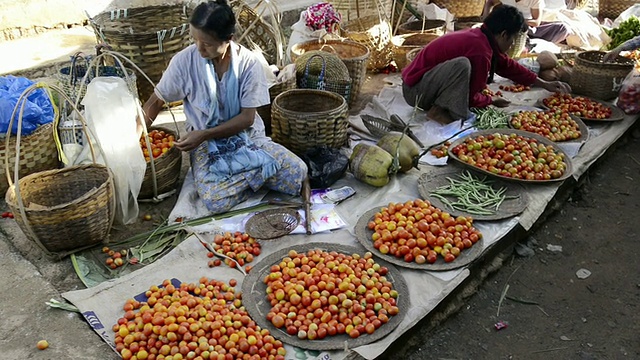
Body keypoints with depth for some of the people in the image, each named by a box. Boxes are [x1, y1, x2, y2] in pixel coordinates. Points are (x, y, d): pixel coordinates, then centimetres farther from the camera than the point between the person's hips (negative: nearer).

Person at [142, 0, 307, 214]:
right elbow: (156, 102, 2)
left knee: (297, 172, -22)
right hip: (207, 146, 0)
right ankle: (258, 174, -2)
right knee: (216, 202, -29)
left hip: (247, 137, 0)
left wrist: (204, 134, -21)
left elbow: (247, 118, -12)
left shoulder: (248, 63, -13)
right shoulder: (184, 61, -11)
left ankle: (249, 177, 3)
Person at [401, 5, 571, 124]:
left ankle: (440, 106, 6)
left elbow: (508, 65, 19)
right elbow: (471, 97, -15)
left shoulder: (479, 37, 7)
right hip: (415, 91, -10)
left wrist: (545, 84, 23)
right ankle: (439, 111, -15)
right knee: (462, 65, -31)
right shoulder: (481, 50, -21)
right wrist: (493, 100, 5)